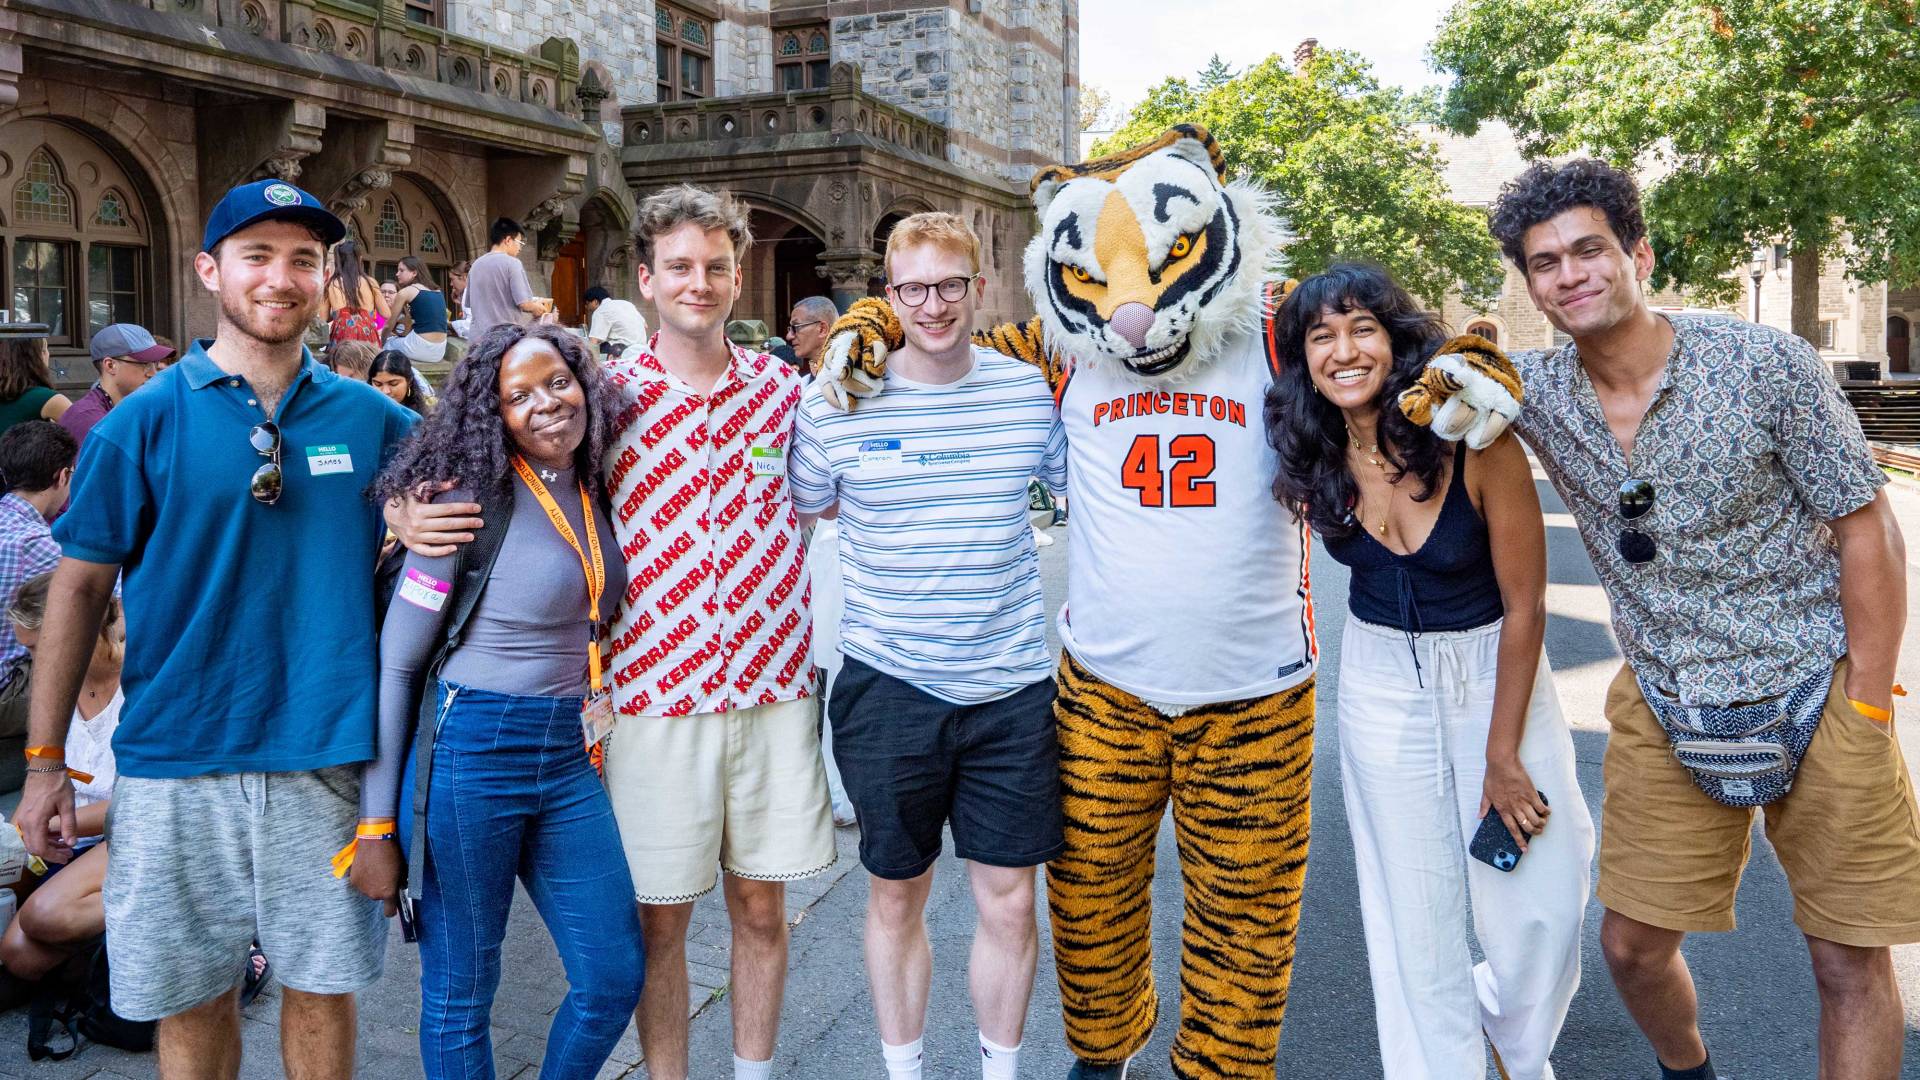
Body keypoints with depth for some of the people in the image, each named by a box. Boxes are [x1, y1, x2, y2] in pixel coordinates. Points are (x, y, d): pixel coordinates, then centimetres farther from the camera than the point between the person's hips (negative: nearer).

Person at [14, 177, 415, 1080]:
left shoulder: (373, 420, 2)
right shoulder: (143, 422, -2)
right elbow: (80, 588, 2)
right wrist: (45, 761, 0)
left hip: (326, 752, 1)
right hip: (177, 761, -1)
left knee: (321, 987, 12)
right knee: (191, 998, 12)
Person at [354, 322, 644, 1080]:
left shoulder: (596, 493, 6)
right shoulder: (474, 503, -11)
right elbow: (393, 665, -9)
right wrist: (376, 824, -10)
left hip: (569, 759, 6)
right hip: (471, 753, -6)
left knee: (616, 978, 9)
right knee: (460, 993, 9)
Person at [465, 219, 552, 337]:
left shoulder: (476, 265, 11)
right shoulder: (512, 263, -8)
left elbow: (467, 304, 18)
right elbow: (524, 303, -15)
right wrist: (540, 308, 6)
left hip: (478, 336, 6)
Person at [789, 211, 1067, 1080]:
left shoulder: (1030, 391, -1)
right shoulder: (838, 403, -5)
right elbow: (801, 509, 10)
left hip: (1011, 688, 1)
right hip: (889, 684, -1)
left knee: (1008, 898, 9)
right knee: (896, 895, 13)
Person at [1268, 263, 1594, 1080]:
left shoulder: (1477, 443, -20)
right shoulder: (1313, 460, -11)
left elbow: (1525, 606, -14)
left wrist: (1503, 754, -10)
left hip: (1495, 670, -2)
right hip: (1381, 682, 2)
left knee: (1542, 905, 1)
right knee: (1411, 913, 8)